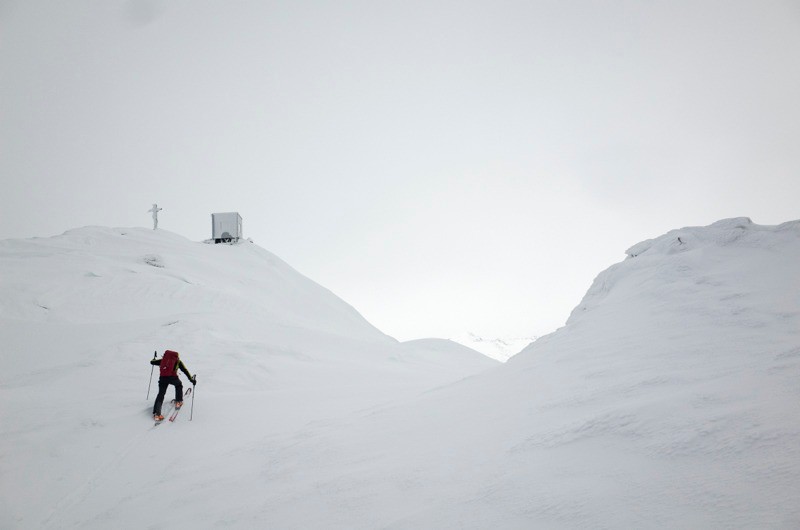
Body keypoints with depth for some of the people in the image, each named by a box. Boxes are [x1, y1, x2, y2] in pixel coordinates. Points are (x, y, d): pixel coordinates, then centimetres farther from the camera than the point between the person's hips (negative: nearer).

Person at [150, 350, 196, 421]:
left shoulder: (163, 360, 26)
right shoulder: (178, 361, 21)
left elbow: (152, 362, 34)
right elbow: (185, 370, 16)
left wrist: (154, 360, 58)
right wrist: (191, 379, 19)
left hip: (162, 377, 2)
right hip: (172, 377, -1)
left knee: (161, 394, 6)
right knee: (179, 385, 31)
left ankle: (156, 413, -6)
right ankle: (178, 402, 28)